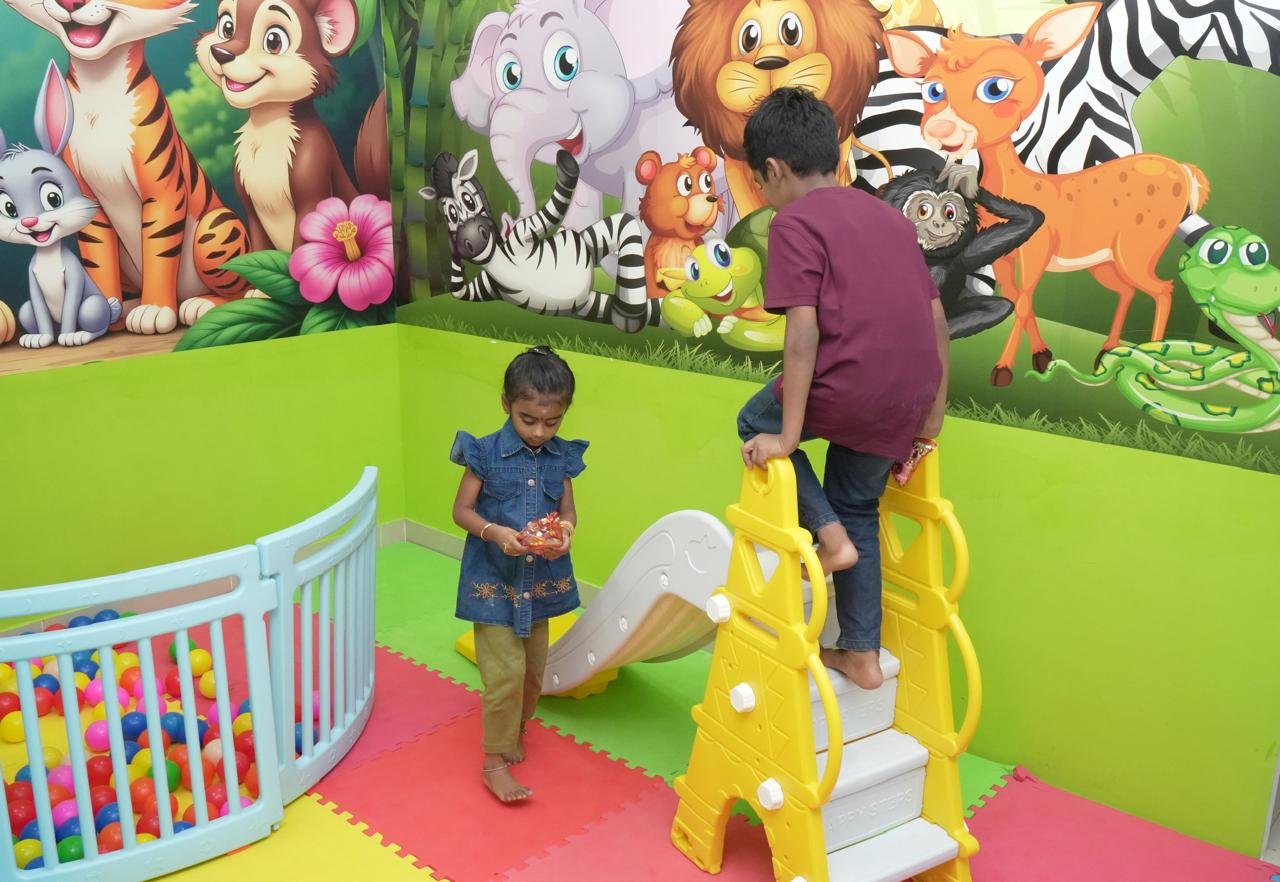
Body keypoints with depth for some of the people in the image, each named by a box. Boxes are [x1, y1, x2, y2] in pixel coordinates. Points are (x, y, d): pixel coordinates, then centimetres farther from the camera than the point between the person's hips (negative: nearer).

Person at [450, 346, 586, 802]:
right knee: (505, 673, -6)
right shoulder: (486, 453, -13)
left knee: (533, 672, 16)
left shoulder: (561, 457, -2)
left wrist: (566, 530, -18)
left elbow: (567, 509, 5)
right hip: (493, 581, -4)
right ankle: (495, 762, 10)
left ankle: (514, 733, 41)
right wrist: (494, 533, -26)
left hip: (540, 581, 5)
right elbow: (461, 511, -8)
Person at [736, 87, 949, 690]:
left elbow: (803, 330, -13)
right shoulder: (889, 216, 18)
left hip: (847, 388, -7)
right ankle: (862, 656, 31)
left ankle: (827, 536, 11)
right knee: (859, 509, 25)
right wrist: (931, 418, 21)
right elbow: (936, 319, 16)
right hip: (908, 402, 7)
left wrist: (788, 435, -11)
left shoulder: (794, 222, -2)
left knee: (757, 424, 23)